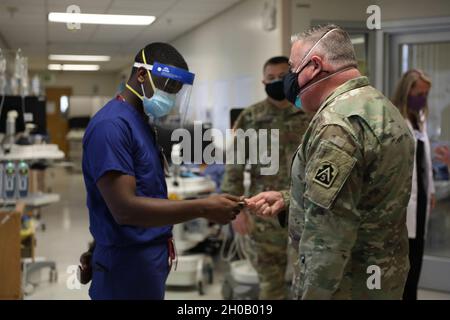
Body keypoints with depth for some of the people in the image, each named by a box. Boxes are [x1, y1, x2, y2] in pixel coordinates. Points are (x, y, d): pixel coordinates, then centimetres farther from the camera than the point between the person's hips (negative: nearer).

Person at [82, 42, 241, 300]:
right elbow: (125, 208, -27)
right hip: (129, 266, -9)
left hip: (151, 260, 9)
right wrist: (203, 208, -28)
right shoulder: (112, 125, -19)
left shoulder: (143, 122, 11)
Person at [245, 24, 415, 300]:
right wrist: (287, 199, 16)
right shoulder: (382, 107, 10)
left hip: (346, 285, -9)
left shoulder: (337, 124, -23)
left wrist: (311, 294, -20)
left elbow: (327, 235, -27)